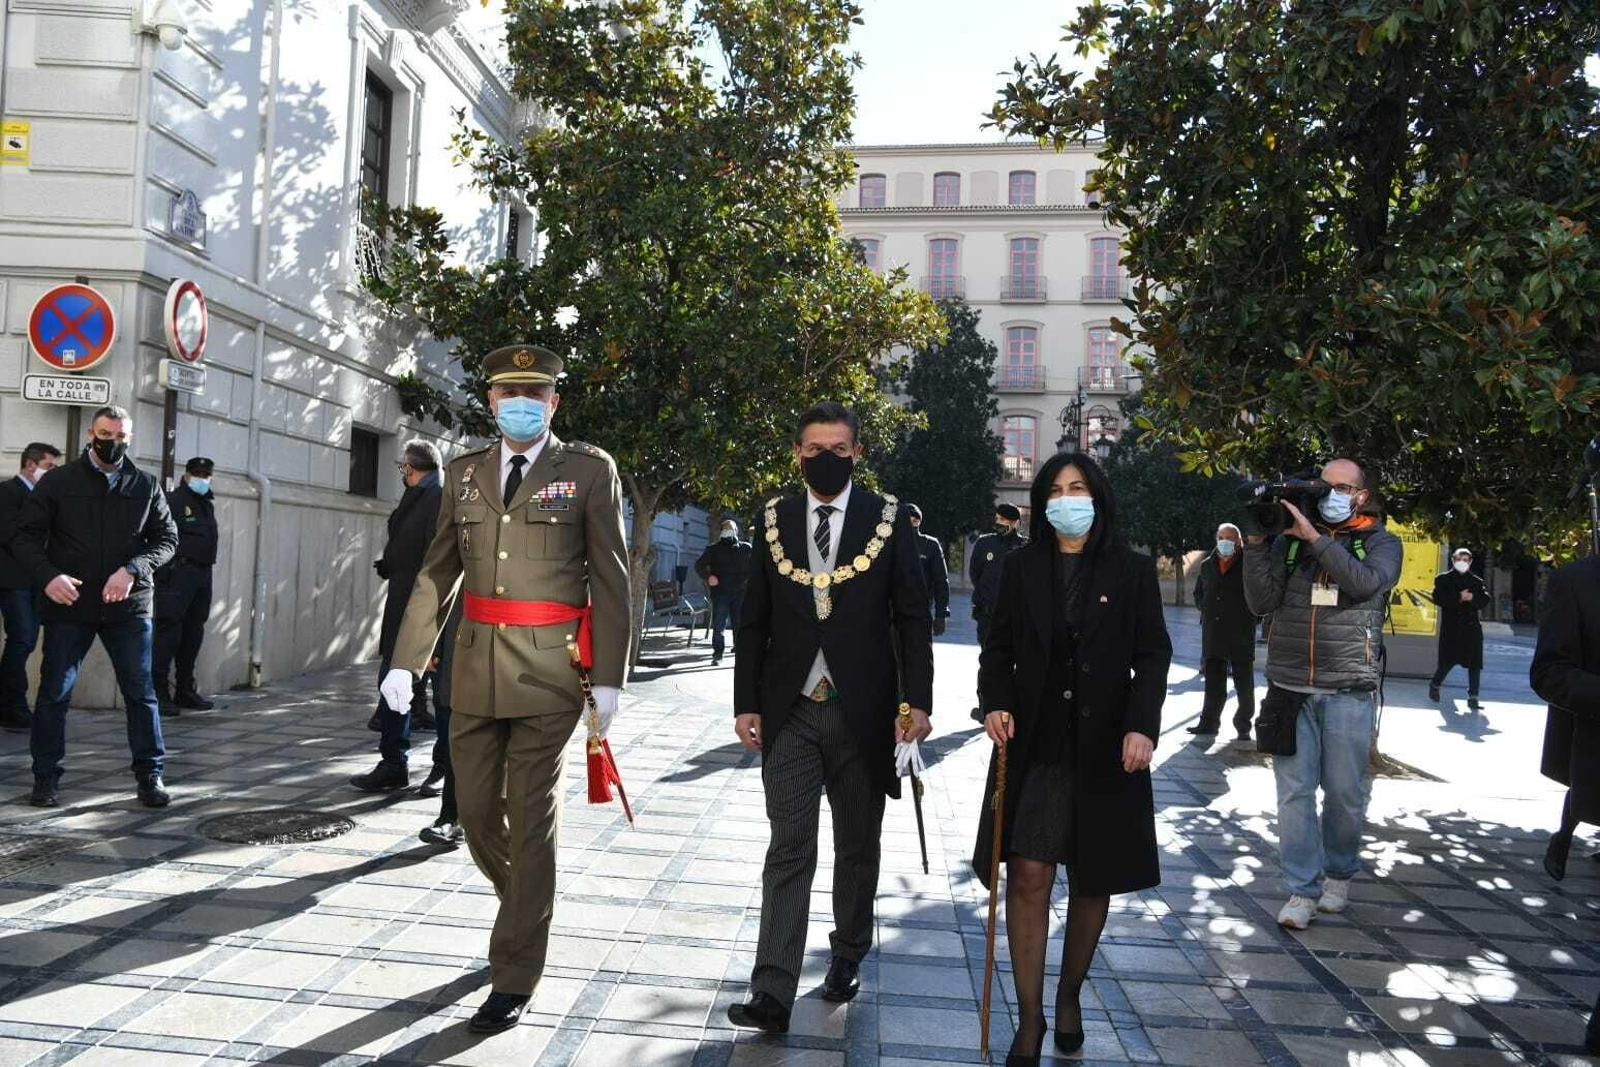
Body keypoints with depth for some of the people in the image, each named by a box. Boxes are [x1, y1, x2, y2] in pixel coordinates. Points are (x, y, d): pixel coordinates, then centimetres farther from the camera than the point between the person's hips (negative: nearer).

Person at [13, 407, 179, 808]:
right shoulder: (57, 482, 2)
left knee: (141, 692, 3)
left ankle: (151, 776, 12)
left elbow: (167, 538, 5)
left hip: (129, 607, 1)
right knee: (54, 692, 5)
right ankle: (46, 778, 17)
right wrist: (48, 575, -18)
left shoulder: (146, 486, 7)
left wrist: (133, 569, -13)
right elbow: (26, 537, 0)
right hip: (68, 606, -1)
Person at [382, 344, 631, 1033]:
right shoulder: (465, 473, 11)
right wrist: (406, 661, 5)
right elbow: (436, 574, 12)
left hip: (549, 671, -4)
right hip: (476, 667, 5)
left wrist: (609, 679, -9)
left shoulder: (589, 471, -1)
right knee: (476, 810, 12)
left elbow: (611, 580, -4)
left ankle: (514, 981, 11)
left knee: (531, 819, 0)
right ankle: (525, 908, 40)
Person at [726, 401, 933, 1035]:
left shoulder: (889, 520, -1)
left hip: (862, 713, 0)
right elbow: (753, 621, 6)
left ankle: (848, 956, 33)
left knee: (857, 847, 14)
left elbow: (912, 619, -1)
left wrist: (917, 702, -8)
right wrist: (746, 703, 2)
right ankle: (772, 994, 0)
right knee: (789, 850, -2)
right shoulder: (774, 520, 4)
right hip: (791, 713, 1)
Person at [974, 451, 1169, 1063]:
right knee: (1028, 878, -4)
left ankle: (1070, 996, 32)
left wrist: (1142, 726, -15)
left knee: (1093, 880, 10)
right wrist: (995, 702, -11)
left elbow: (1152, 655, -1)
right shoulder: (1022, 569, 5)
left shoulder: (1132, 571, 1)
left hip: (1105, 751, 0)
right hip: (1032, 747, 0)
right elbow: (999, 647, 7)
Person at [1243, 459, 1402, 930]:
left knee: (1345, 792, 6)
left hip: (1349, 692, -1)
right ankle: (1303, 889, 8)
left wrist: (1315, 537, -18)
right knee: (1295, 790, 0)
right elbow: (1261, 602, 0)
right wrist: (1256, 544, -9)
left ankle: (1339, 872, 28)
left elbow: (1366, 582, -16)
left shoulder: (1380, 542, 6)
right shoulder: (1287, 541, 8)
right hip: (1290, 687, 1)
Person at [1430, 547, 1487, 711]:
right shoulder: (1443, 579, 6)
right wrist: (1459, 597, -17)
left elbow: (1485, 598, 0)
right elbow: (1438, 598, -9)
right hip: (1451, 627, -3)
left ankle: (1473, 697, 4)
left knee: (1475, 663, -1)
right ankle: (1434, 686, 25)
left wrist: (1472, 597, -18)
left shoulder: (1476, 581, 13)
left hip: (1471, 627, 3)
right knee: (1447, 661, -1)